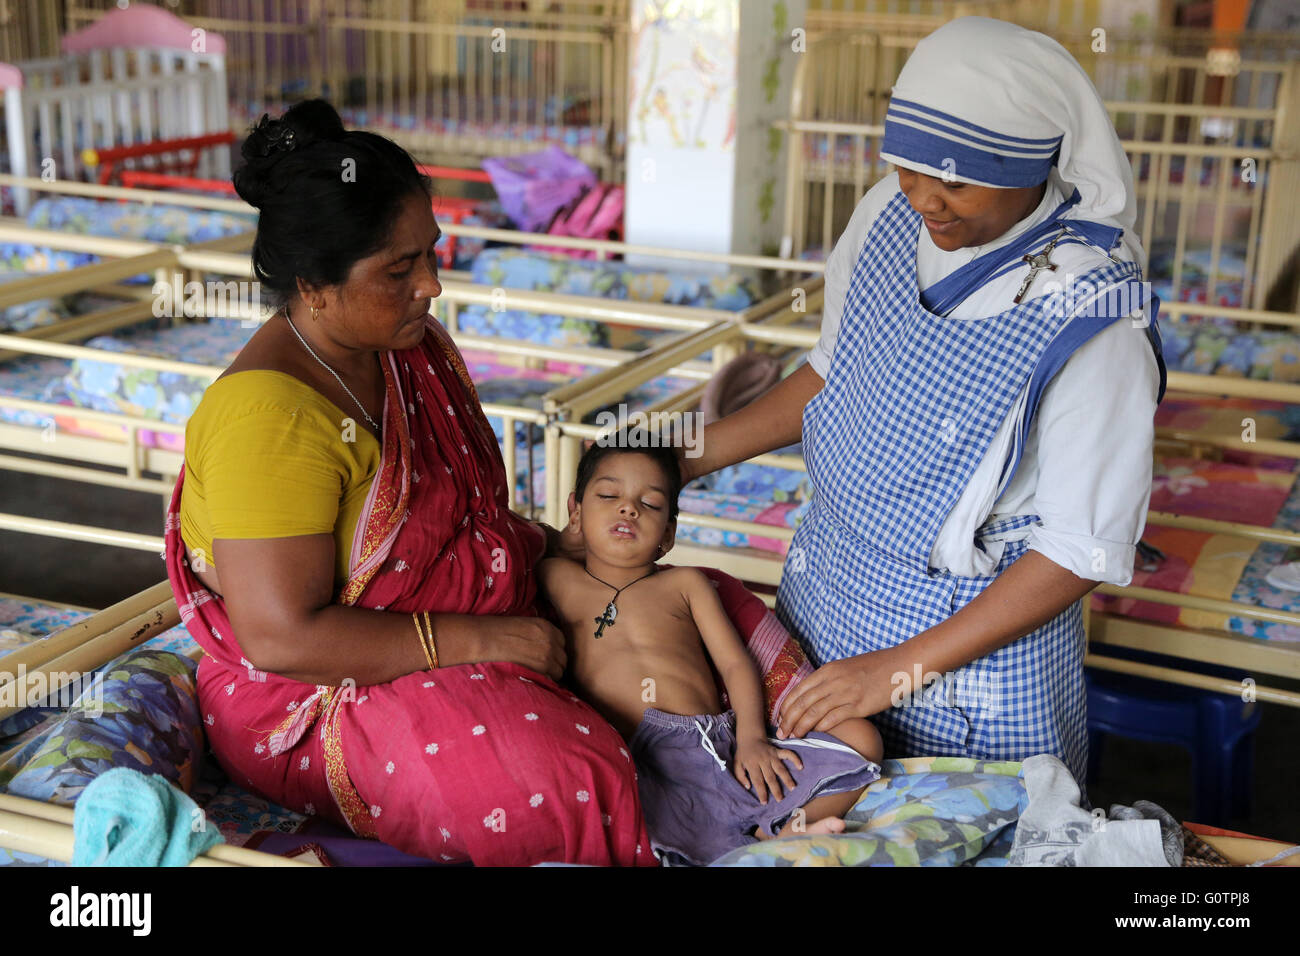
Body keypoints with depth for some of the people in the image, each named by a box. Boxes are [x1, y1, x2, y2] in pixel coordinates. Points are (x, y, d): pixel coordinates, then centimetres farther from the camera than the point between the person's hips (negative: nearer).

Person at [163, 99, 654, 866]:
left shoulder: (415, 348, 4)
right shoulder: (270, 417, -24)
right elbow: (282, 637, -26)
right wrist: (475, 643, -24)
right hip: (316, 700, -9)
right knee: (569, 784, -32)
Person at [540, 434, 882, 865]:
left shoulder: (685, 584, 22)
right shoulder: (558, 580, 20)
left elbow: (735, 662, 12)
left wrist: (751, 736, -6)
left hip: (722, 745, 4)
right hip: (640, 766, -3)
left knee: (859, 736, -13)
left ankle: (765, 836, -29)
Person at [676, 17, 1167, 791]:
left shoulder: (1091, 320, -27)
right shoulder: (890, 214, -7)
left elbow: (1083, 552, -21)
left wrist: (901, 668, -21)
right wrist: (690, 457, 4)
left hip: (975, 620, -6)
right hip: (830, 573, 6)